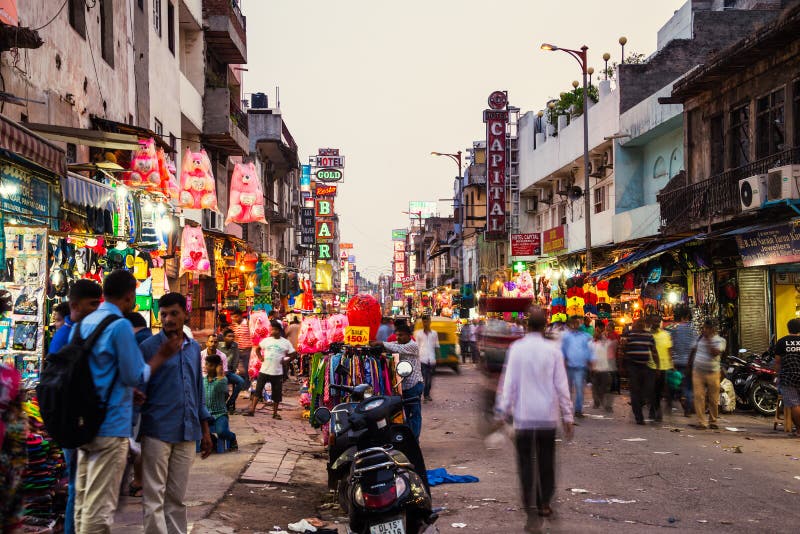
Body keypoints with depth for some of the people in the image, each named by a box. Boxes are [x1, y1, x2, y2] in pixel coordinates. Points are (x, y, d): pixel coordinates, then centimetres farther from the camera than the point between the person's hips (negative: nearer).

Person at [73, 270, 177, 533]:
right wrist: (161, 356, 4)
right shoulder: (121, 326, -14)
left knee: (83, 499, 14)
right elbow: (136, 376, -11)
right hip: (111, 424, -8)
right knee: (100, 505, -4)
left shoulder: (82, 324, 11)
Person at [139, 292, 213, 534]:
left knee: (177, 496, 12)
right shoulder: (149, 347, -5)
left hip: (187, 432, 5)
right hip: (158, 432, -5)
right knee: (155, 497, -1)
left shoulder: (194, 347, 12)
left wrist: (205, 430, 16)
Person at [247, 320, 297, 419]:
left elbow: (294, 354, 6)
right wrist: (260, 358, 4)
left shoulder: (285, 342, -2)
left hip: (277, 373, -1)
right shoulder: (266, 340, 3)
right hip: (264, 370, 1)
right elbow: (257, 349, 17)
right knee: (258, 390, -2)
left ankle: (275, 413, 18)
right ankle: (252, 410, 1)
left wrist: (285, 360, -4)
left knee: (277, 393, 6)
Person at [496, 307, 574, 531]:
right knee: (546, 461, 16)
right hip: (548, 414, 1)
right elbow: (561, 385, -1)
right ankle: (544, 504, 27)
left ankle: (531, 509, -10)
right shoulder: (553, 349, -3)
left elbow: (508, 382, -5)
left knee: (526, 462, 1)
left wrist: (503, 410, 1)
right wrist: (567, 416, 4)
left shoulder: (516, 348, -4)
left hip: (523, 415, -1)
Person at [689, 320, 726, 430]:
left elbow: (714, 353, -21)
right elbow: (693, 351, 22)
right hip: (697, 372, 2)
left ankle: (712, 421, 22)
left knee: (713, 399, 6)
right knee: (699, 397, -6)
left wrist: (708, 340, -19)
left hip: (712, 373, -2)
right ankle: (701, 422, -5)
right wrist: (689, 364, 22)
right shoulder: (699, 338, 8)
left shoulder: (720, 340, -4)